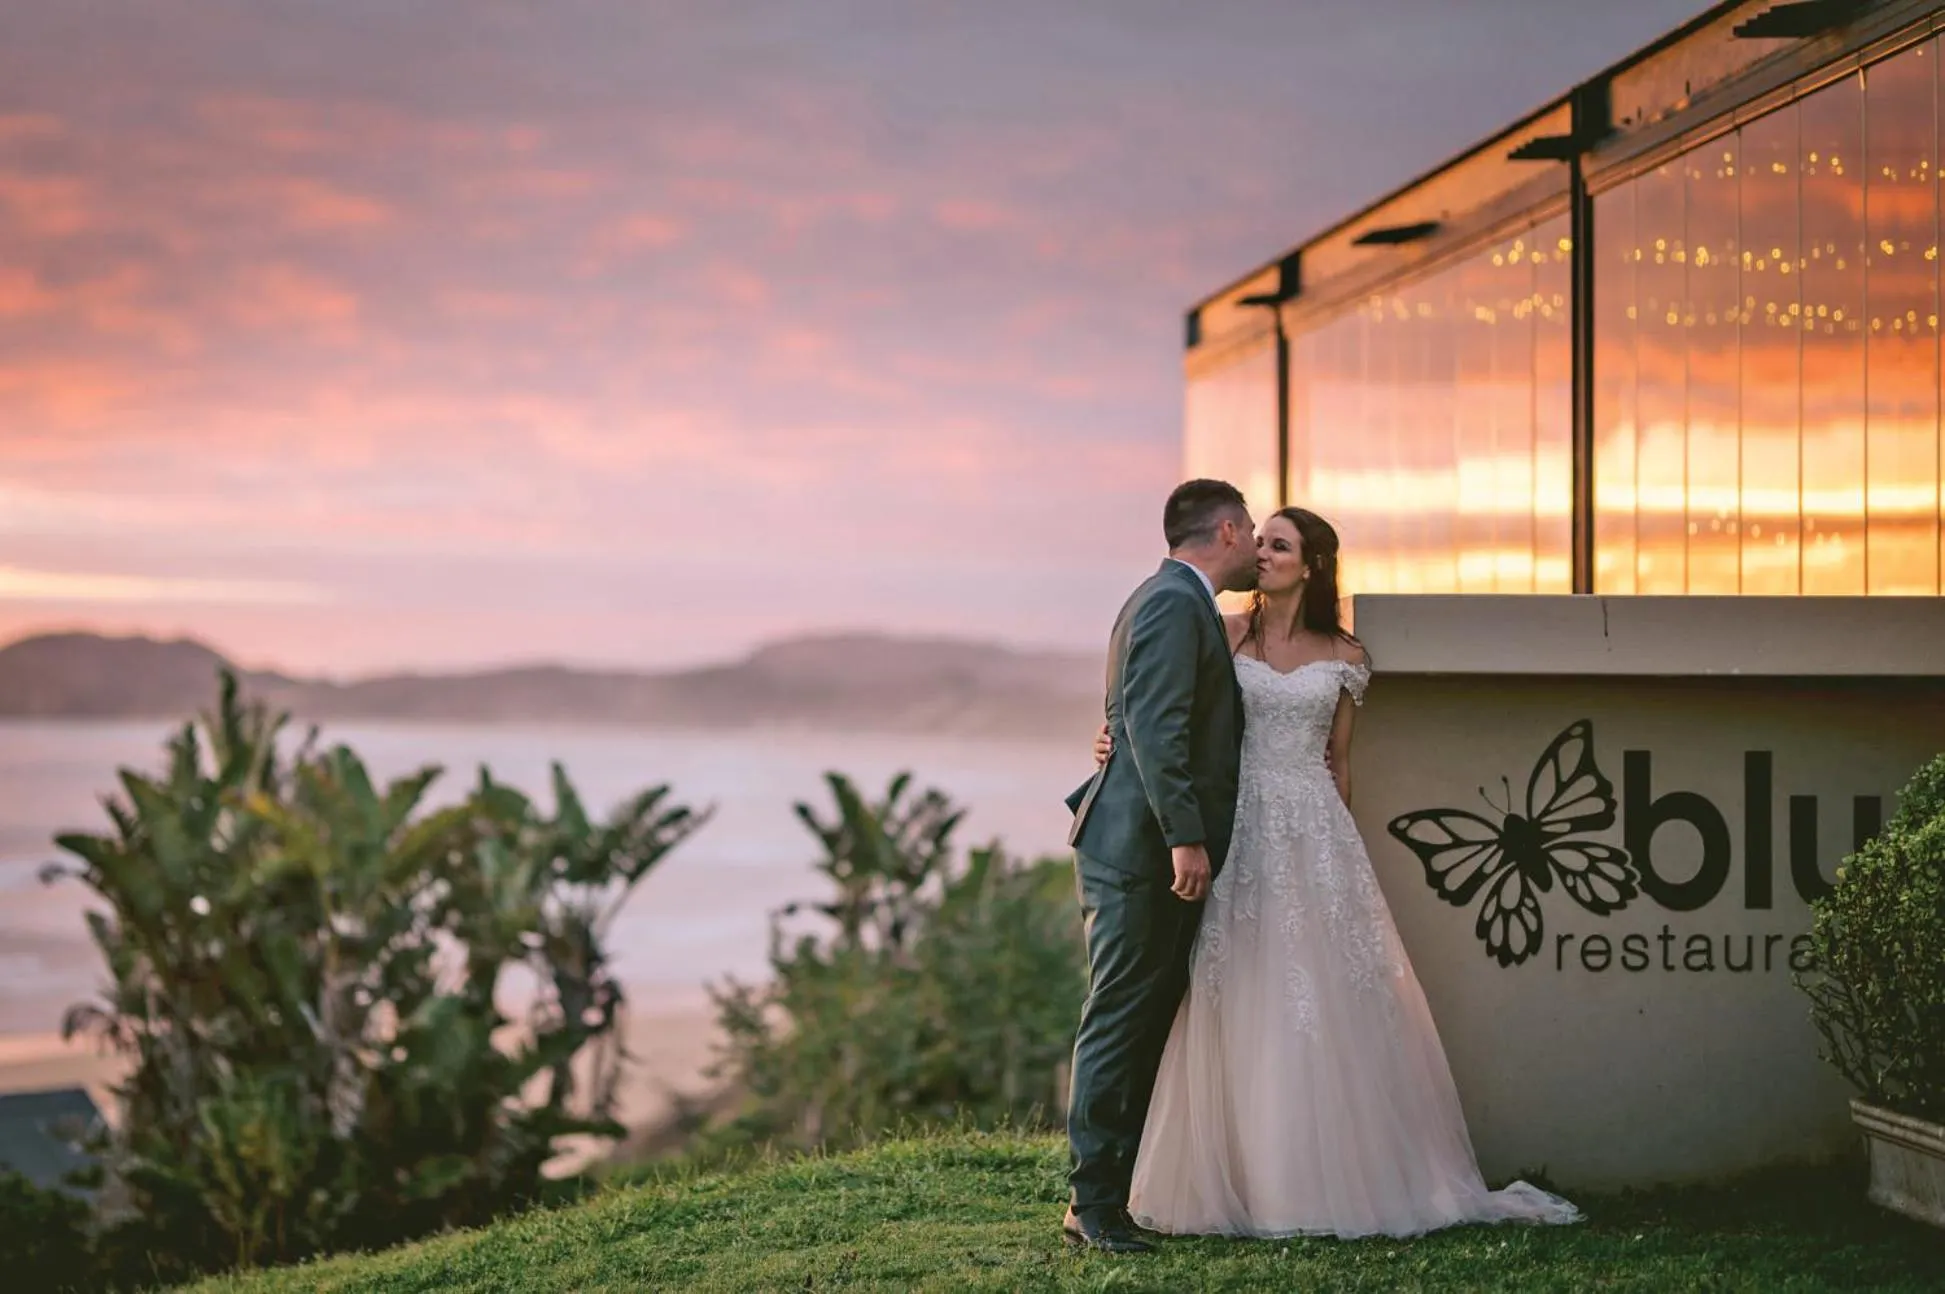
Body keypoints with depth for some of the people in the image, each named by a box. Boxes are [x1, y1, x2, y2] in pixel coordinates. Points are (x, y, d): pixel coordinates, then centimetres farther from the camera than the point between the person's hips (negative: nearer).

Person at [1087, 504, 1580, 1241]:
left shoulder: (1343, 658, 9)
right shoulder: (1222, 636, 5)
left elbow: (1338, 763, 14)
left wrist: (1335, 842, 14)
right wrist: (1120, 745, -14)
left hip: (1314, 834, 1)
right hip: (1239, 830, -1)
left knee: (1327, 1006, 0)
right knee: (1238, 1010, -1)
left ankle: (1333, 1177, 8)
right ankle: (1236, 1179, 6)